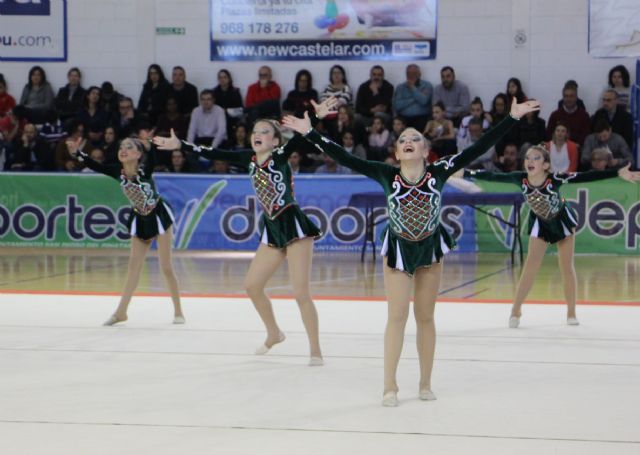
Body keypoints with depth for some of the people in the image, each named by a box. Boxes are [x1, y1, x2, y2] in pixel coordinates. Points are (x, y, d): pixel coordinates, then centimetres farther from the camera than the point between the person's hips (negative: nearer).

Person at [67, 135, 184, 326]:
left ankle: (178, 311, 11)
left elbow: (152, 157, -45)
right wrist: (77, 152, -30)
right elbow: (94, 165, -16)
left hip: (159, 215, -5)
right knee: (133, 266, 7)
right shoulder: (118, 171, -12)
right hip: (139, 219, 5)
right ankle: (121, 312, 11)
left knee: (166, 267, -2)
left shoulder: (145, 170, -26)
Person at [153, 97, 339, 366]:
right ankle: (273, 334, 30)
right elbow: (214, 154, 8)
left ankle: (315, 350, -1)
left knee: (300, 292, -10)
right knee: (251, 285, 10)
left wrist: (316, 117, -44)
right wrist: (180, 145, 6)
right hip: (272, 229, 7)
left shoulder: (280, 156, -10)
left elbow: (298, 139, -27)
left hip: (293, 225, -7)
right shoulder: (249, 159, 7)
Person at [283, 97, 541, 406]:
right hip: (398, 249, -1)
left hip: (431, 247, 1)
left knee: (425, 317, 9)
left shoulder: (439, 172, -18)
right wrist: (310, 133, -27)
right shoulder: (386, 175, -18)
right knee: (397, 316, -2)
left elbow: (477, 149, -20)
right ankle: (390, 386, 6)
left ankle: (425, 384, 19)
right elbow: (345, 158, -21)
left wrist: (513, 117, -23)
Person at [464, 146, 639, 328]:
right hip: (540, 223, 1)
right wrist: (465, 173, -17)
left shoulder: (555, 178, -35)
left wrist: (619, 173, -44)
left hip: (562, 220, -1)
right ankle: (515, 311, 0)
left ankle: (571, 312, 16)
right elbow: (492, 176, -19)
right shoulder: (520, 178, -27)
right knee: (531, 265, -7)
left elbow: (587, 177, -38)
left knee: (566, 267, 4)